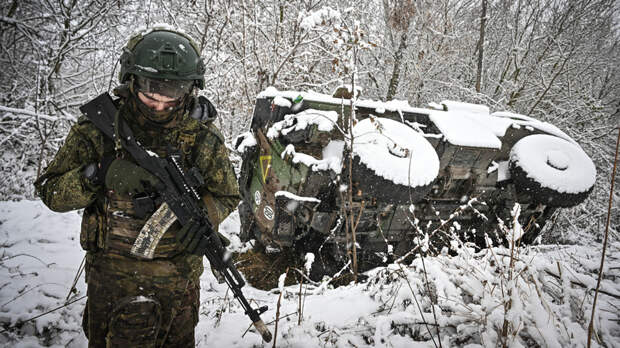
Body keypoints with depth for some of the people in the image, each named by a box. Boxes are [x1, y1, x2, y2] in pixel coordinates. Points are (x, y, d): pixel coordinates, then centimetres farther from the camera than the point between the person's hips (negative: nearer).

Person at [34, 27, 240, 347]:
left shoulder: (202, 136, -7)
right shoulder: (99, 127, -10)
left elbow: (226, 196, 1)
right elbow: (50, 192, -9)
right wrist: (101, 174, -29)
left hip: (180, 280, 2)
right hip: (113, 277, -1)